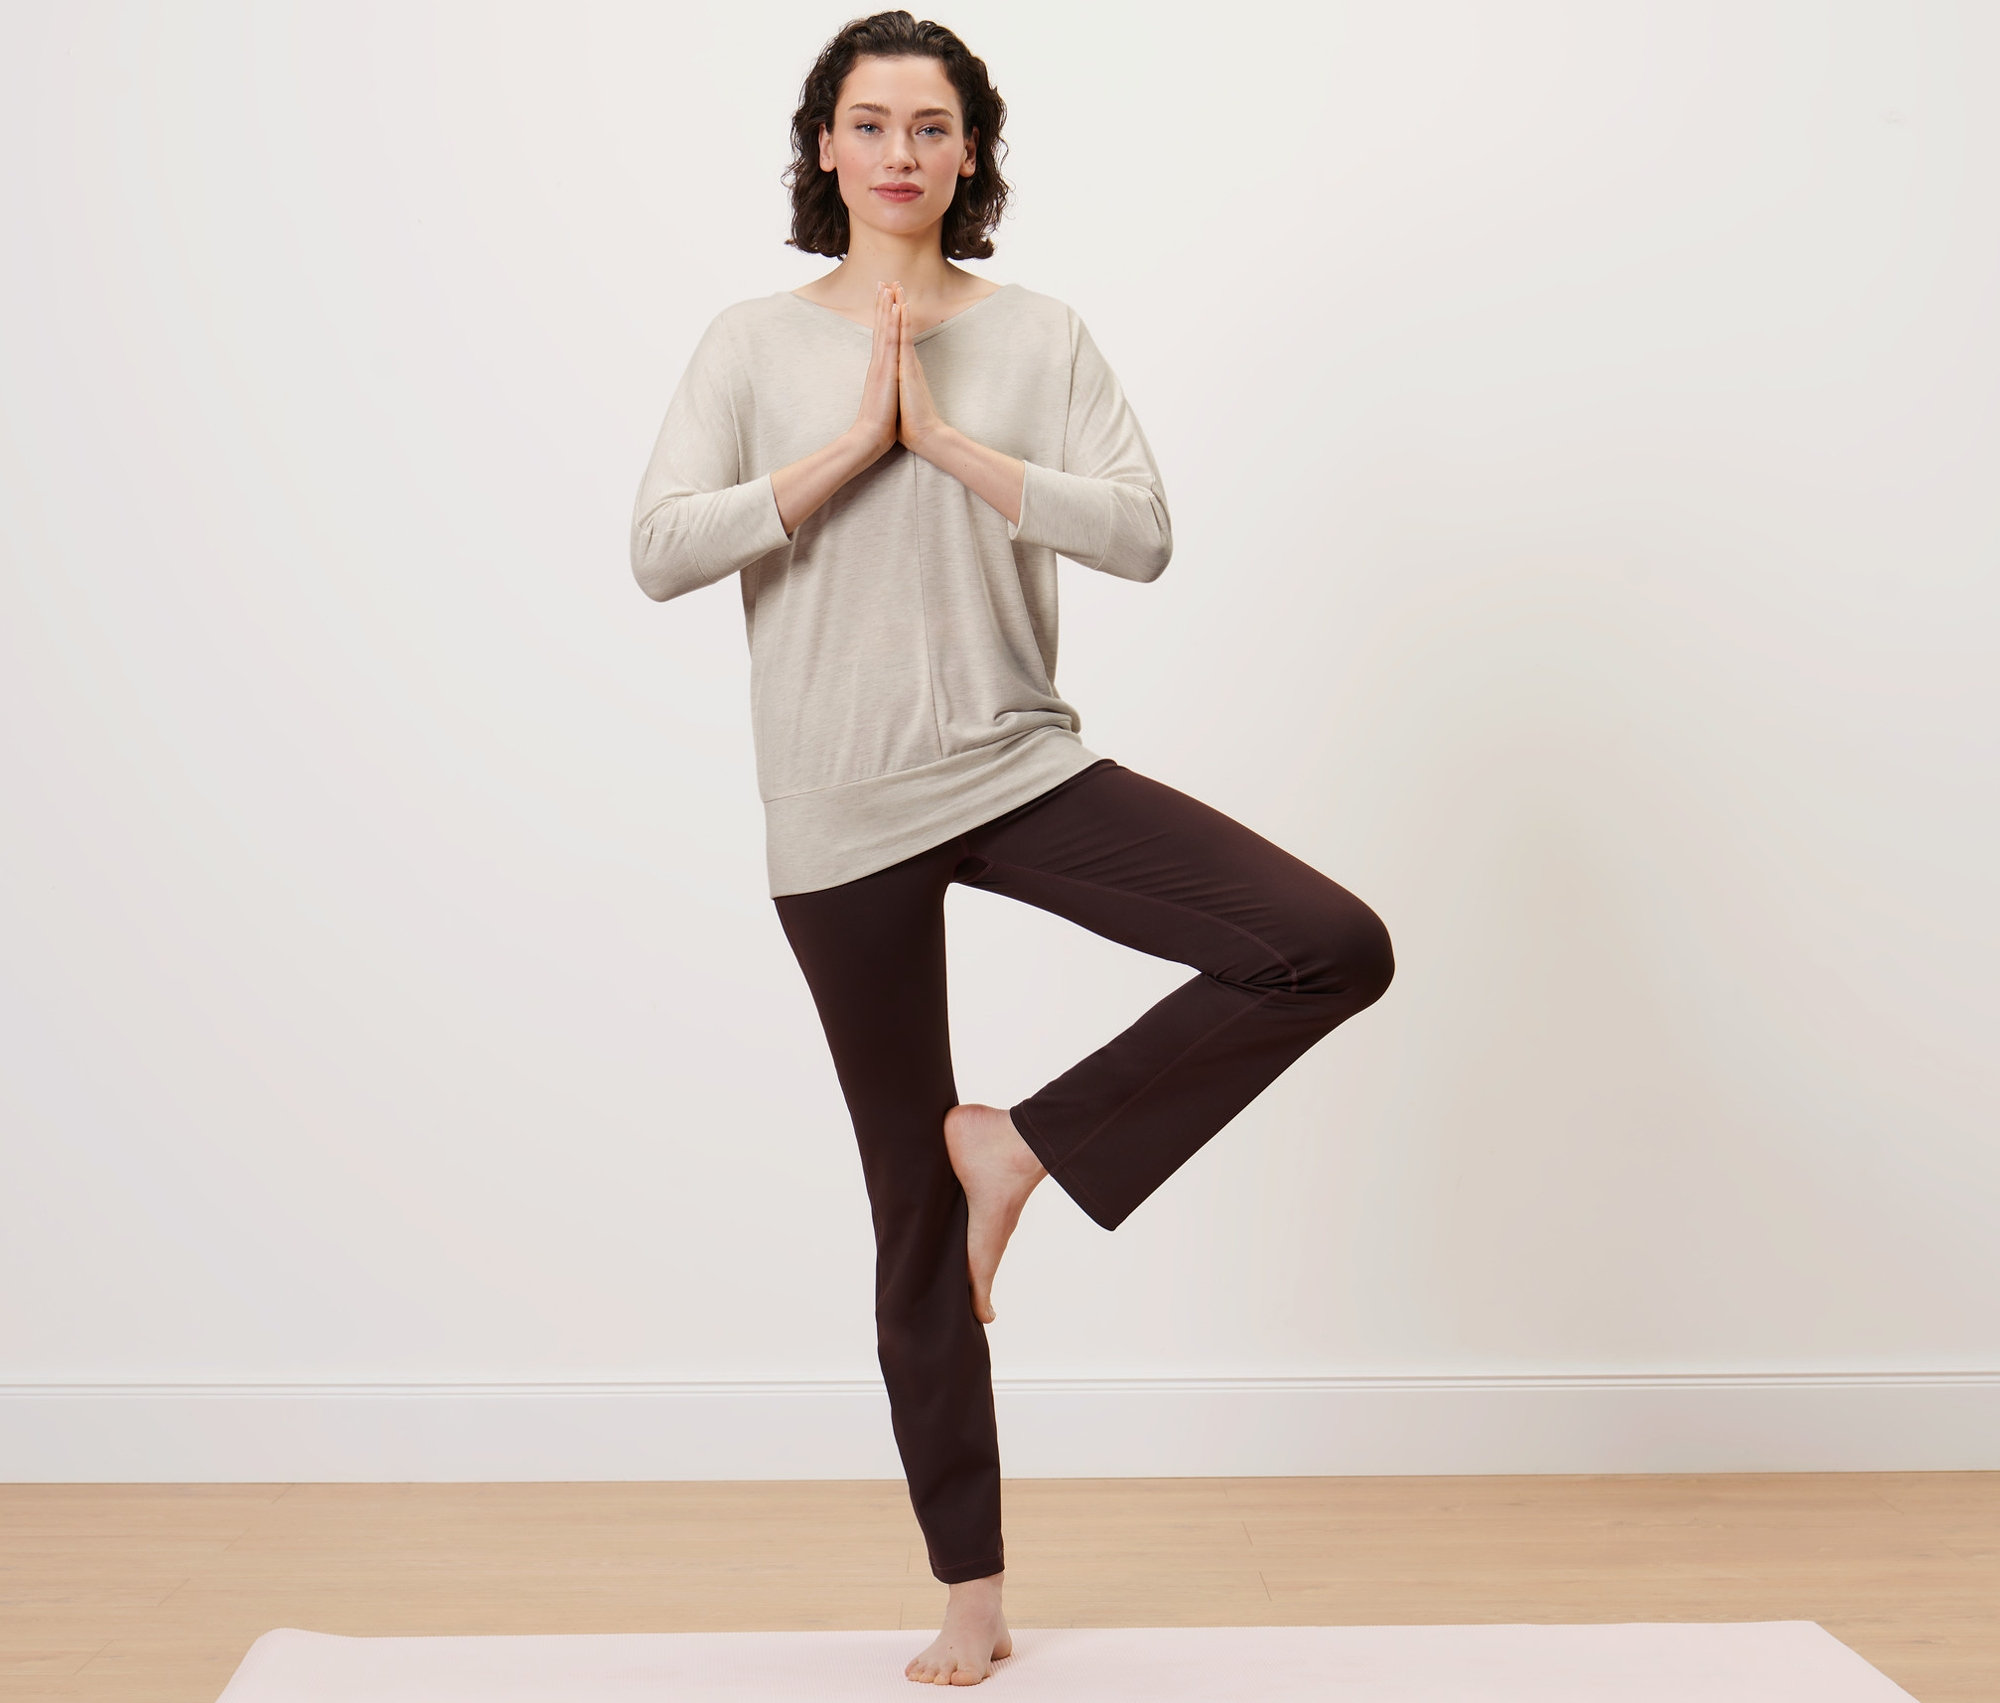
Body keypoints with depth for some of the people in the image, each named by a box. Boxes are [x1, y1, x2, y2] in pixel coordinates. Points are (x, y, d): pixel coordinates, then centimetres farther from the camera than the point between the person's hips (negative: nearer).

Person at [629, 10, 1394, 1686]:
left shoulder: (1040, 336, 4)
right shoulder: (753, 345, 2)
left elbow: (1142, 530, -10)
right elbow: (659, 550, -11)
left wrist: (948, 437, -13)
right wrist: (855, 441, -14)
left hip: (1022, 766, 1)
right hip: (844, 817, -1)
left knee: (1335, 947, -18)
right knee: (914, 1206, 7)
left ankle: (1023, 1141, -3)